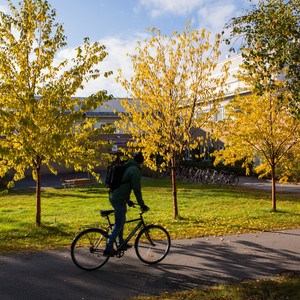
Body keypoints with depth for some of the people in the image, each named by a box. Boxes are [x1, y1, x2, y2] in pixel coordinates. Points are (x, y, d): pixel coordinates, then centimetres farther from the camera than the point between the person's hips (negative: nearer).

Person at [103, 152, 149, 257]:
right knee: (118, 224, -4)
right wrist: (142, 205, -7)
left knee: (121, 221, 22)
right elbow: (137, 189, -14)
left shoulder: (126, 168, 18)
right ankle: (108, 249, -1)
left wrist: (128, 200, 31)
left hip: (113, 197, 10)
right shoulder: (135, 170, -11)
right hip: (119, 200, -10)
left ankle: (121, 244, 34)